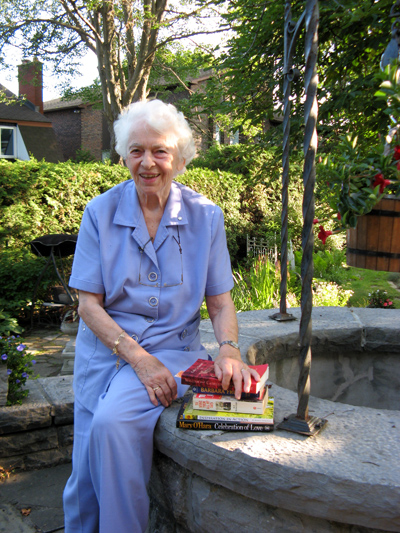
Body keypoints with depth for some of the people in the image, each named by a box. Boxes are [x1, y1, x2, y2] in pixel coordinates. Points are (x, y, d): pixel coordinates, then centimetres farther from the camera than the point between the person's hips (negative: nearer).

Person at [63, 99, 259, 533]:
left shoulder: (205, 216, -2)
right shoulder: (100, 212, -3)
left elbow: (220, 302, 2)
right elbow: (88, 304, -5)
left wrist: (229, 349, -18)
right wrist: (137, 356, -16)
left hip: (171, 346, -1)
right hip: (104, 347, 2)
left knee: (112, 423, -27)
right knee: (86, 477, -3)